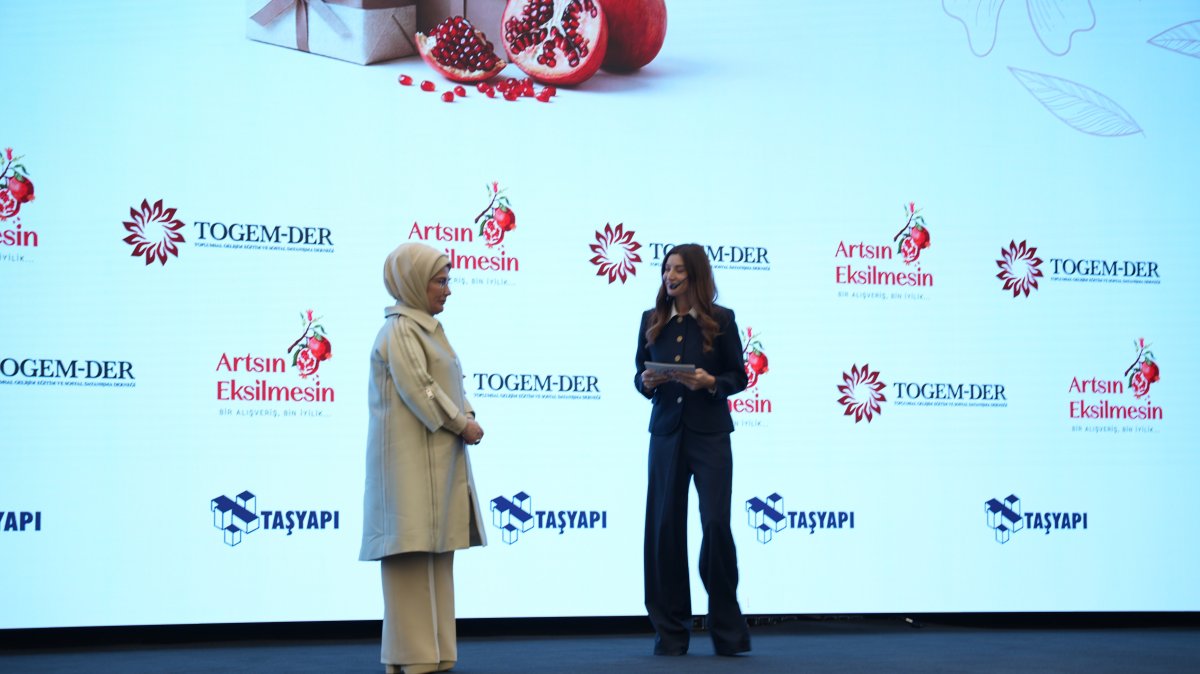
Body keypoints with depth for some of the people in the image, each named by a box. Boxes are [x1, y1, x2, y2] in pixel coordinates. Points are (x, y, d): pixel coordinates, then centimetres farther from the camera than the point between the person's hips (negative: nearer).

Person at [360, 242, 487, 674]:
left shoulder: (426, 327, 19)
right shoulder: (400, 329, -10)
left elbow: (448, 385, 19)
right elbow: (417, 388, -19)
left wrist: (467, 415, 1)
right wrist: (460, 424, -14)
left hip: (437, 458, 10)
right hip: (411, 457, -10)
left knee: (436, 549, 9)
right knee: (411, 550, -9)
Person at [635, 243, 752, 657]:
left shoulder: (721, 320, -1)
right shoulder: (652, 321, 8)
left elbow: (739, 377, 1)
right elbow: (640, 374, 12)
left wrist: (710, 383, -17)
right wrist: (647, 382, -10)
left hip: (709, 434, -3)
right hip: (666, 432, 3)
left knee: (715, 523, -7)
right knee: (664, 526, 2)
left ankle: (727, 629, 6)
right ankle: (670, 631, 11)